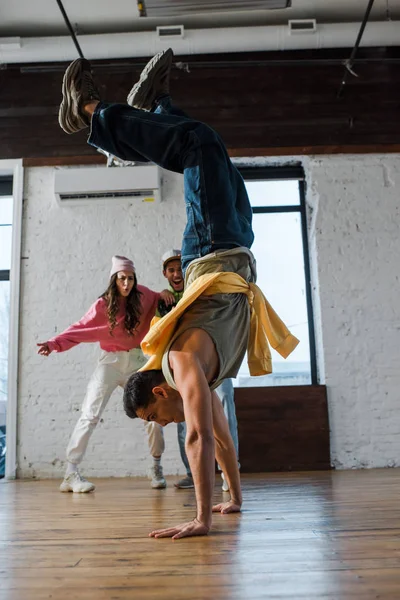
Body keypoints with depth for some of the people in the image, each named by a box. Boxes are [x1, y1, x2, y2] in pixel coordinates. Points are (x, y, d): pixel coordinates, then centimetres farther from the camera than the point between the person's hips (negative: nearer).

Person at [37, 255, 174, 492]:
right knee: (91, 415, -11)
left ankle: (157, 469, 18)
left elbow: (160, 302, 21)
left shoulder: (142, 296, 2)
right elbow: (80, 329, -14)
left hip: (137, 363, 3)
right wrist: (56, 343, -28)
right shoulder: (103, 304, -8)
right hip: (110, 362, -3)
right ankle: (71, 473, -6)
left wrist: (163, 294, -2)